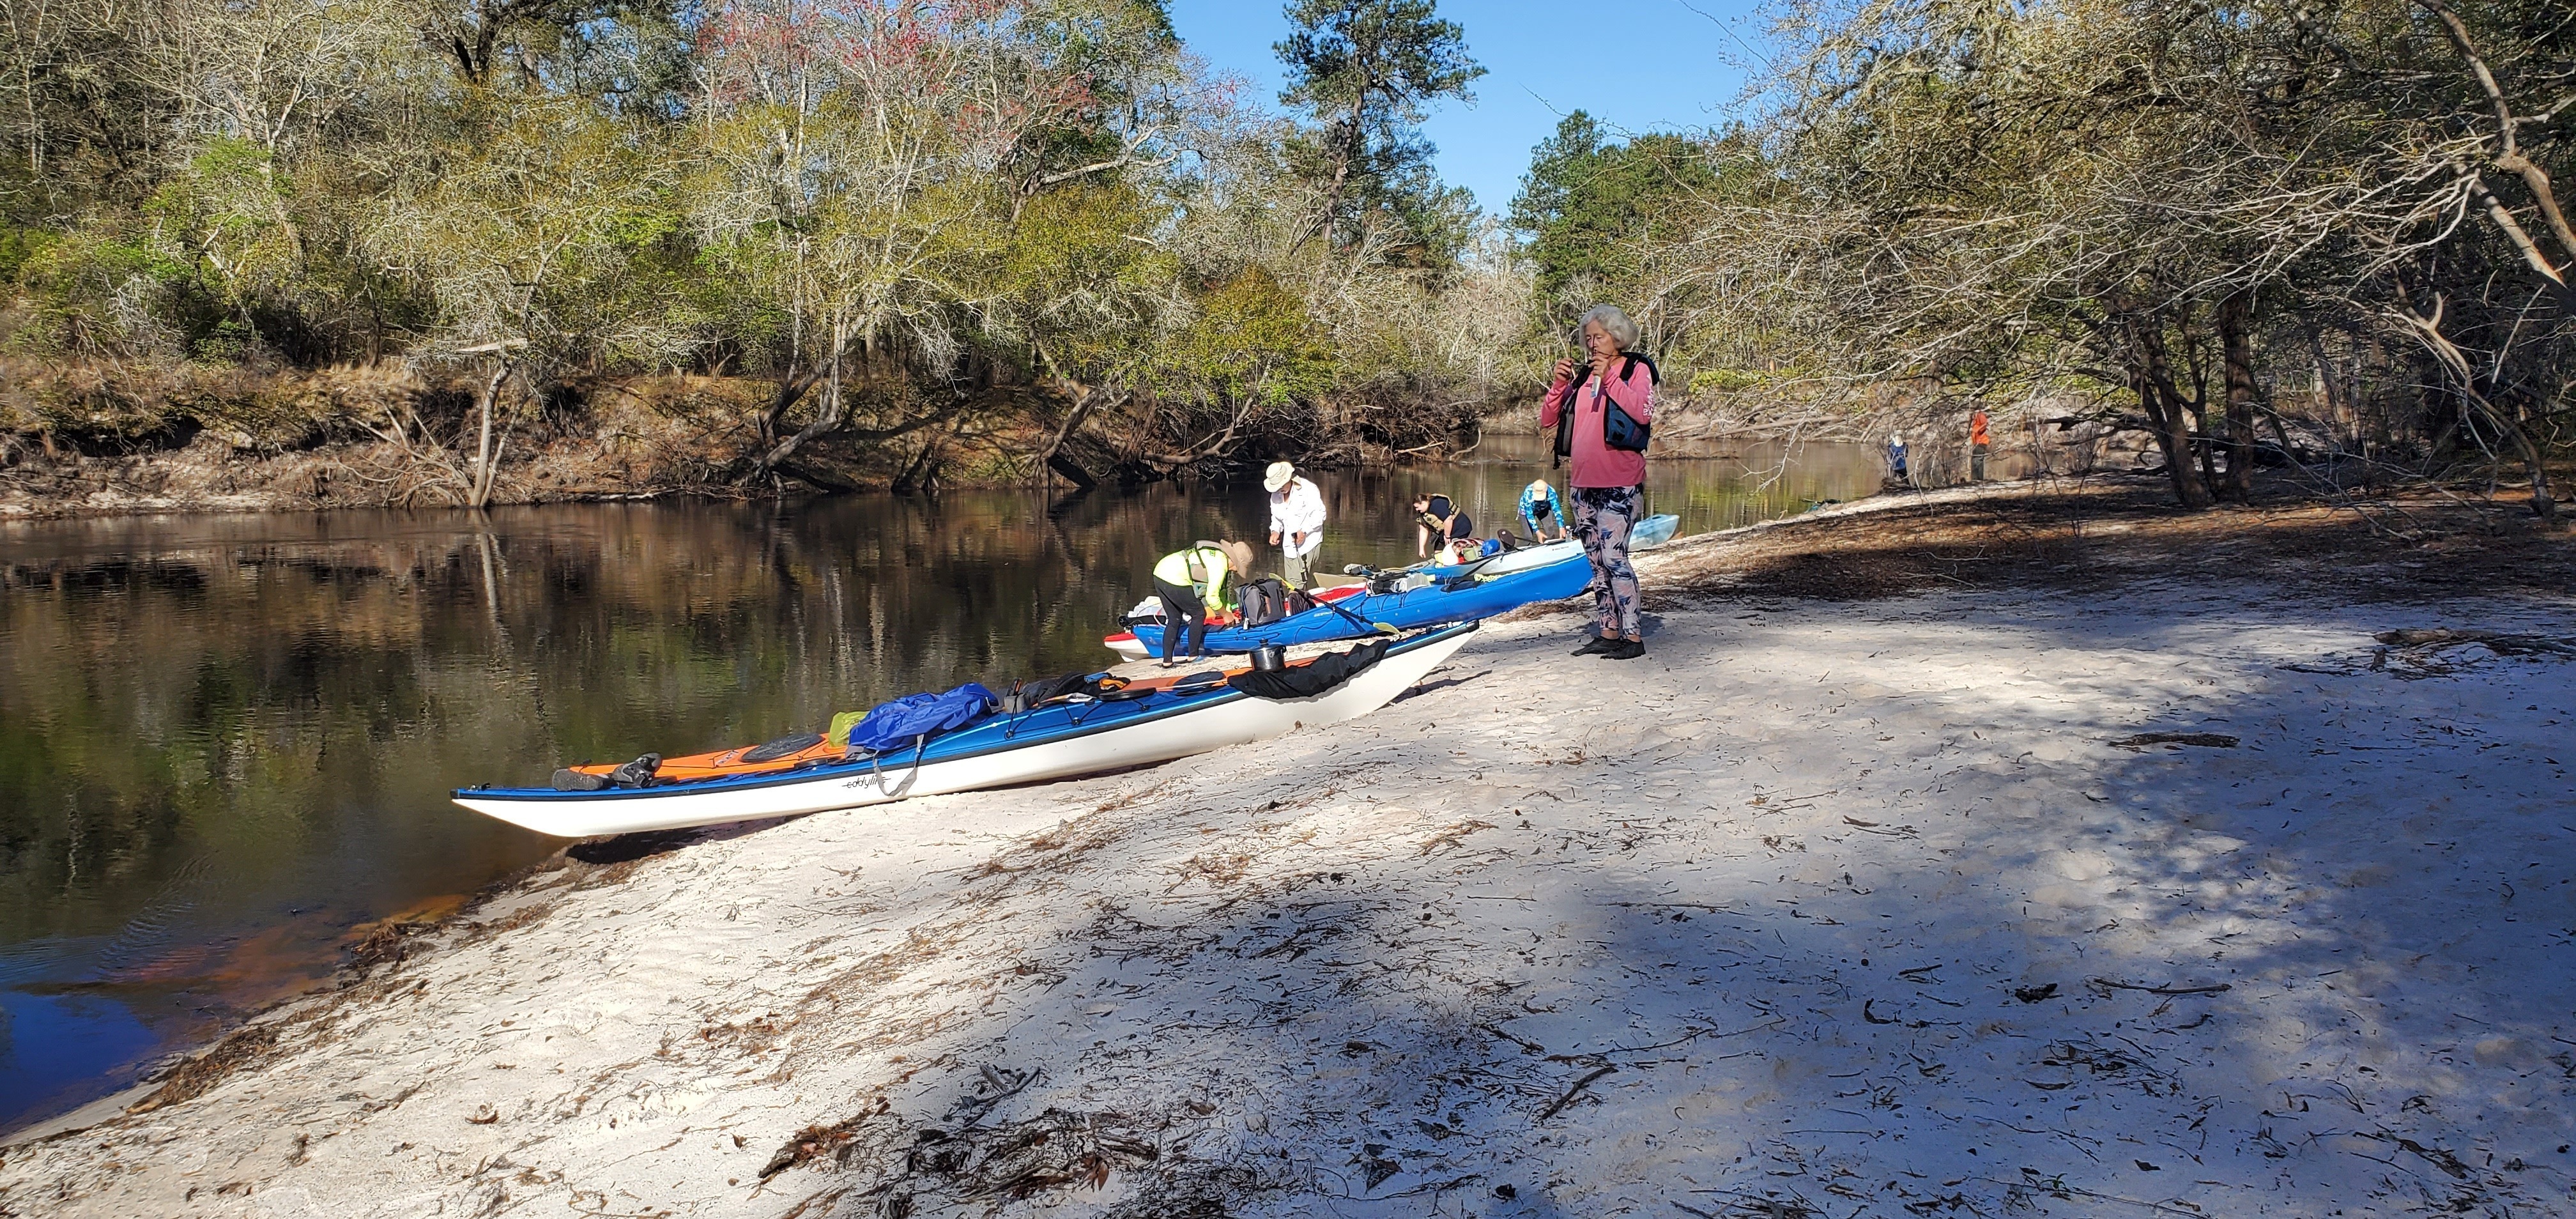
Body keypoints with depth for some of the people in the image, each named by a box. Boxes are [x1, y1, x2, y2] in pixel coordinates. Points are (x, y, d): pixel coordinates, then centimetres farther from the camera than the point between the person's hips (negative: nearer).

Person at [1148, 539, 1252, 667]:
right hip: (1175, 580, -9)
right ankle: (1193, 656, 13)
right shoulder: (1220, 564, -10)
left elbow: (1221, 590, 29)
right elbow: (1212, 597, -11)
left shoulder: (1218, 555, 21)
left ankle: (1167, 661, 15)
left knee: (1174, 620, 17)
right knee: (1199, 614, 7)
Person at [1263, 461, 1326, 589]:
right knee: (1291, 582, 3)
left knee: (1300, 582, -13)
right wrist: (1275, 531, 0)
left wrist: (1304, 531, -22)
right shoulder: (1275, 496, 11)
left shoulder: (1308, 488, -9)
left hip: (1308, 542, -6)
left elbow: (1319, 514, -12)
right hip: (1289, 545, 6)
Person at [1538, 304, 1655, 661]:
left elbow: (1642, 413, -19)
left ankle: (1633, 635, -10)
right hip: (1584, 483, 6)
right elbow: (1546, 420, 12)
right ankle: (1608, 634, 15)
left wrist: (1609, 377, -20)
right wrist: (1559, 383, -3)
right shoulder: (1581, 375, 14)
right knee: (1597, 562, 9)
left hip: (1619, 483, -6)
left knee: (1613, 556, -14)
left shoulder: (1636, 369, 0)